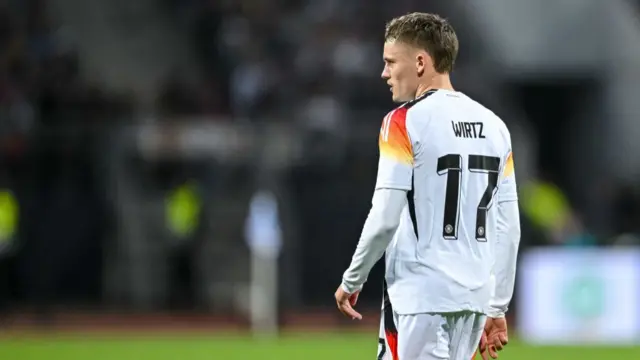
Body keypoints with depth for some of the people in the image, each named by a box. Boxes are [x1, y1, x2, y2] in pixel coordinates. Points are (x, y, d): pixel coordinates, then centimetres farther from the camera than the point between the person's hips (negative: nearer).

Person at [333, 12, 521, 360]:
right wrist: (497, 308, 16)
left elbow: (384, 219, -12)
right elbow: (508, 227, 11)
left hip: (420, 295, -7)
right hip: (473, 298, 7)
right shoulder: (494, 126, 11)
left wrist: (351, 282, 2)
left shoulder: (405, 122, -8)